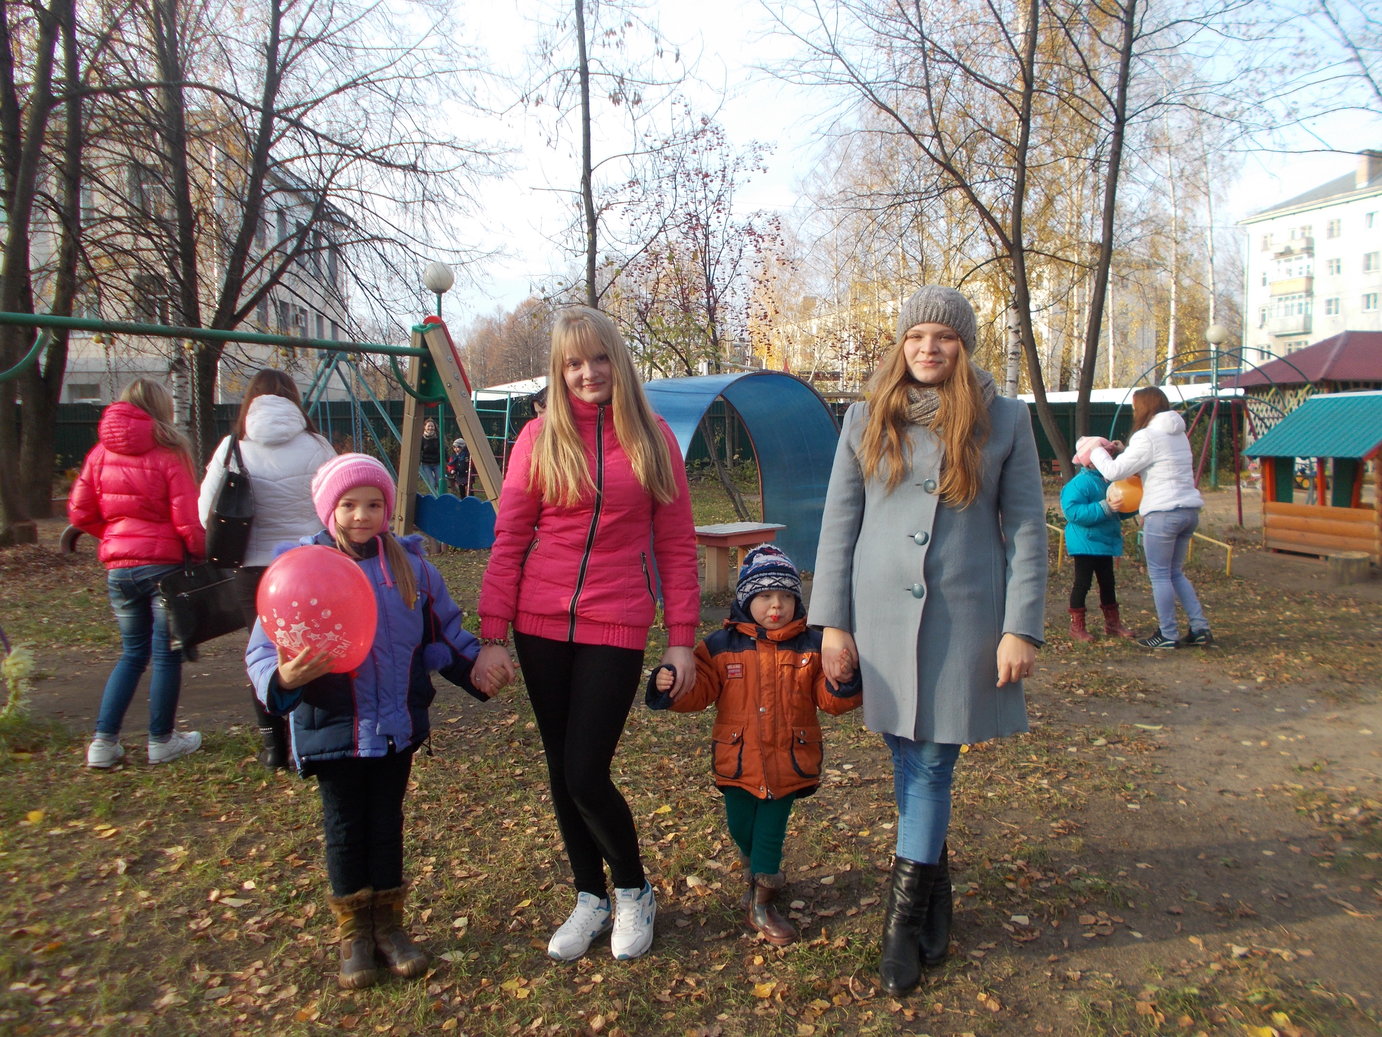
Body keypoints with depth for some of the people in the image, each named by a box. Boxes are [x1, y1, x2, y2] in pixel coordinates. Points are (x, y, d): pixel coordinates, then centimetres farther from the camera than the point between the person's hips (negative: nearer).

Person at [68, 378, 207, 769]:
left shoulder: (101, 453, 5)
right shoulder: (169, 454, -10)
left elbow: (79, 512, 5)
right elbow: (187, 520, -14)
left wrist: (114, 532, 18)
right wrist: (201, 556, -1)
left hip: (118, 568, 5)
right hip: (164, 564, -5)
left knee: (132, 652, 17)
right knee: (166, 654, 7)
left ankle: (104, 741, 14)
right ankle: (162, 741, 17)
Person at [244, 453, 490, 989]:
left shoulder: (410, 565, -1)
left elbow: (443, 632, 11)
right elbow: (263, 650, -12)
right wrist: (283, 678, -33)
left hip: (398, 726, 2)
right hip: (333, 728, -2)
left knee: (387, 822, 15)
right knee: (345, 826, 12)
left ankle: (388, 922, 33)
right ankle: (353, 932, 30)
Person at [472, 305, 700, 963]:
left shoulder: (652, 437, 2)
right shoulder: (540, 437, 2)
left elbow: (676, 544, 3)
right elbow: (507, 540, 2)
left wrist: (681, 636, -2)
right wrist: (492, 636, -4)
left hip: (617, 626, -2)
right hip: (541, 624, 2)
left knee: (586, 773, -5)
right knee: (561, 769, 11)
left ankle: (633, 891, 23)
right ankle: (590, 898, 32)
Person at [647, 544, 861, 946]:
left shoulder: (810, 646, -4)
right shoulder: (721, 646, -5)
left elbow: (830, 700, -4)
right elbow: (698, 691, -5)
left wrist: (843, 680, -26)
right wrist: (669, 686, -25)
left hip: (788, 762, -1)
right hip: (738, 762, 1)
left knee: (771, 830, 7)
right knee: (741, 828, 15)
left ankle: (762, 903, 27)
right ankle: (763, 874, 48)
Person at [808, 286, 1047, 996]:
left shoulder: (1005, 421, 2)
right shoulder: (867, 420, 5)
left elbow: (1026, 531, 1)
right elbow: (838, 525, 5)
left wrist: (1021, 628, -5)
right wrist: (832, 623, 0)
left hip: (965, 619, -2)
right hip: (882, 616, 2)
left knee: (931, 764, 1)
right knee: (911, 763, 10)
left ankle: (905, 912, 14)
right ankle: (934, 892, 30)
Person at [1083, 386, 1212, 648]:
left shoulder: (1148, 437, -11)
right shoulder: (1179, 434, 16)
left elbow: (1114, 472, -11)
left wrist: (1095, 450, 4)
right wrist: (1119, 452, 15)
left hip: (1163, 512, -9)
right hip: (1189, 511, 9)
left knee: (1159, 575, 2)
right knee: (1176, 573, 18)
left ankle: (1168, 635, 8)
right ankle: (1200, 628, 17)